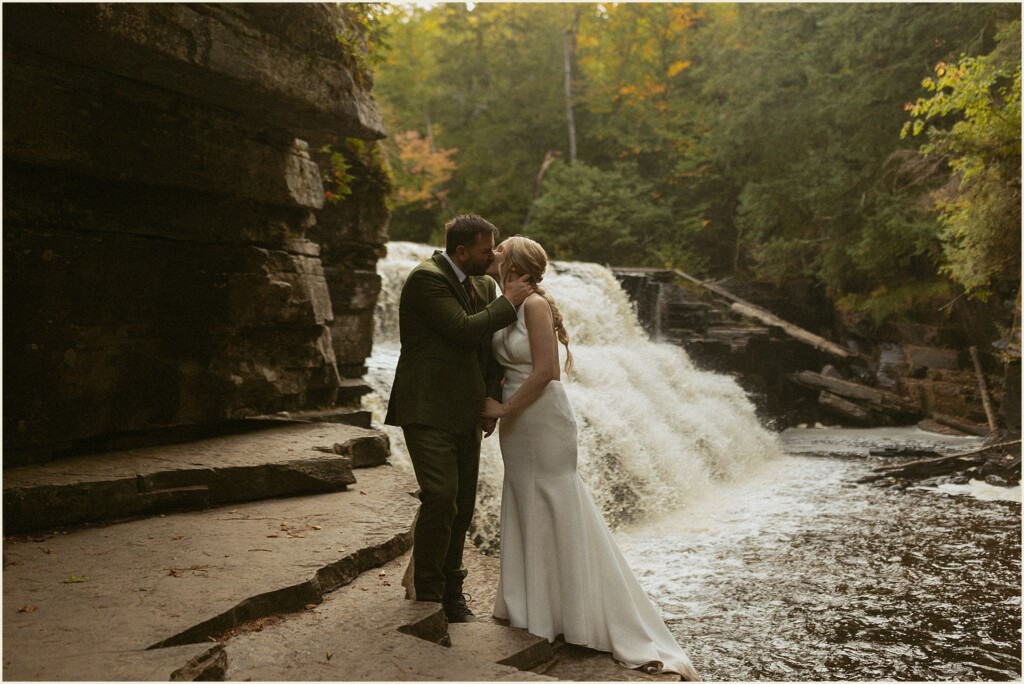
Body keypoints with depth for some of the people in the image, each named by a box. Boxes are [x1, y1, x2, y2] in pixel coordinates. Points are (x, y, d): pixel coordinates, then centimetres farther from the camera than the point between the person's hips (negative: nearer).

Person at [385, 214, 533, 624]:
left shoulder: (484, 286, 13)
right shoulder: (426, 279, -12)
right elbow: (465, 331, -22)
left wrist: (491, 401, 8)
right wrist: (508, 303, -11)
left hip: (465, 414, 8)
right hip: (429, 411, -7)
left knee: (462, 506, 11)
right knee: (440, 500, -12)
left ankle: (452, 592, 25)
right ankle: (427, 596, 6)